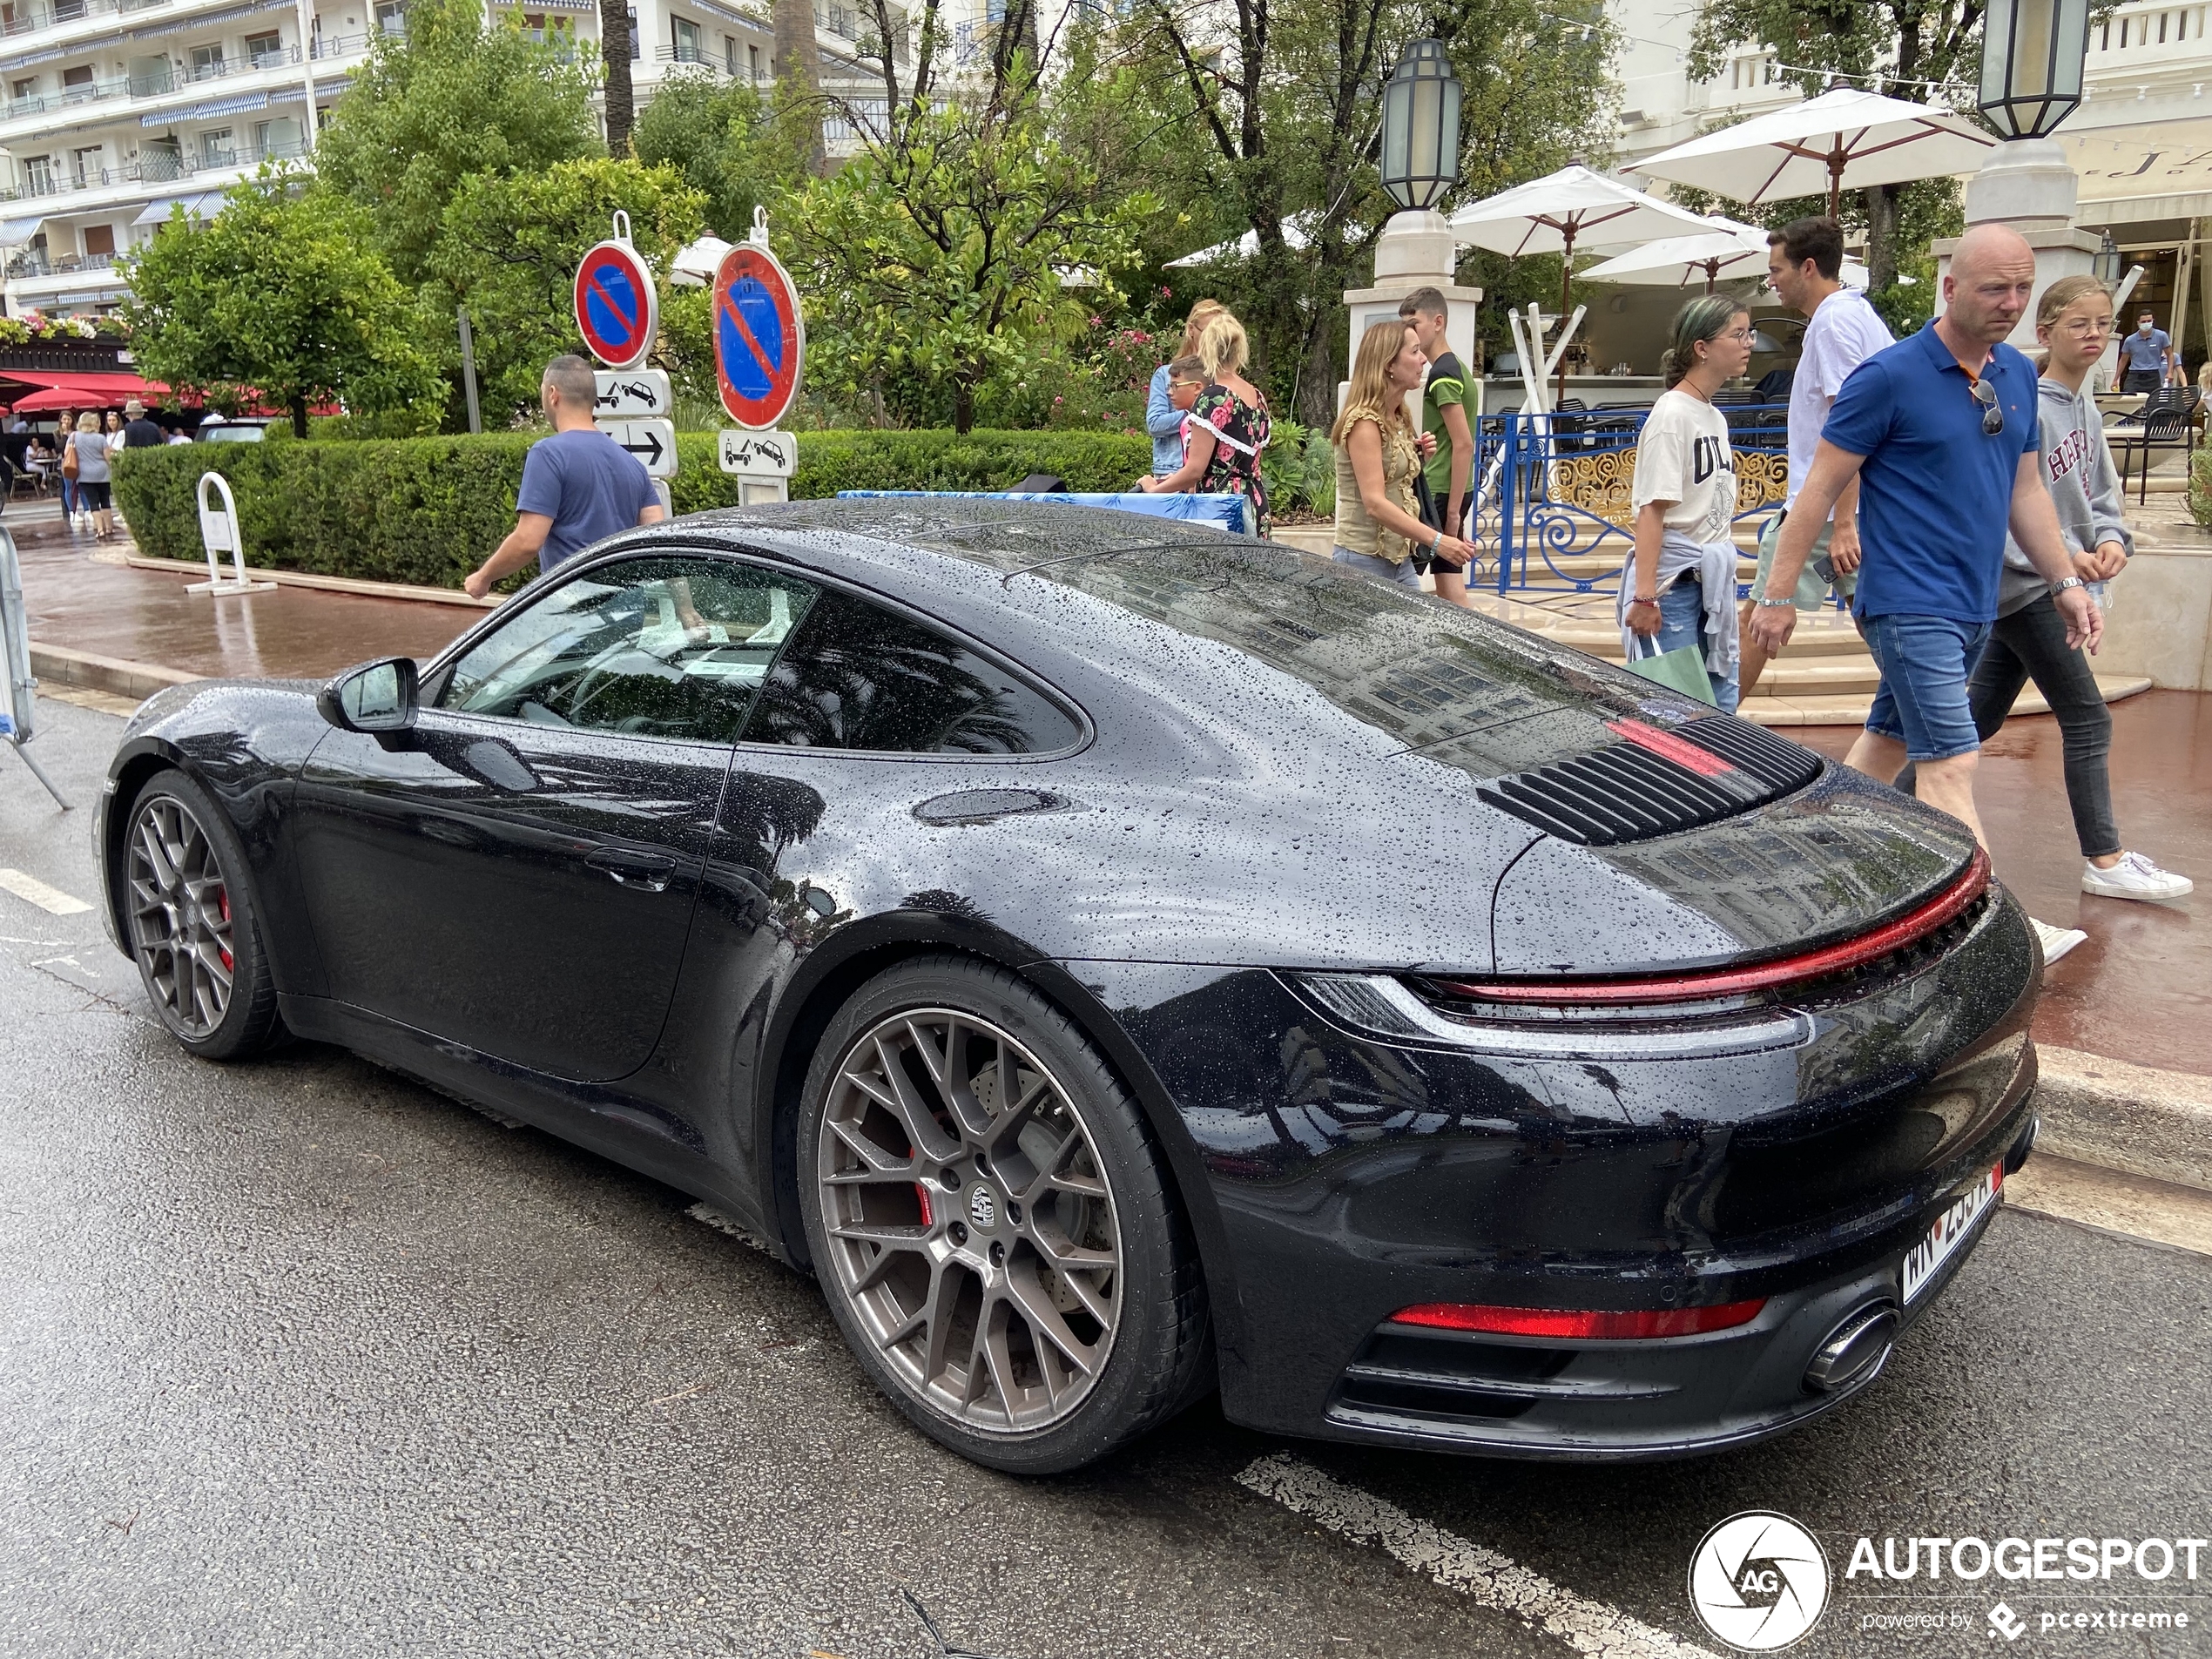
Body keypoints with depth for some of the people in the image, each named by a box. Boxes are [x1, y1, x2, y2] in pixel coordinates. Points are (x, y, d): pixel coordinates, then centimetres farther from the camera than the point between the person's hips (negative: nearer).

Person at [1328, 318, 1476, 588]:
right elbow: (1374, 504, -25)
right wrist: (1436, 541, -31)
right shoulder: (1364, 422, -15)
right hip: (1364, 562, -9)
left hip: (1401, 560, 9)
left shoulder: (1399, 420, 12)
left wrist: (1416, 454, 6)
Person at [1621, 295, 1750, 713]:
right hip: (1674, 580, -9)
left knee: (1721, 707, 9)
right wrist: (1644, 597, -23)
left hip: (1713, 580, 9)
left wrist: (1723, 577, 19)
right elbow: (1652, 510, -18)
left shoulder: (1716, 417, 13)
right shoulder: (1672, 415, -12)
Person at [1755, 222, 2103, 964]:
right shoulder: (1891, 376, -11)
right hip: (1909, 603, -8)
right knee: (1950, 764, -10)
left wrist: (2066, 582, 14)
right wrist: (1778, 595, -11)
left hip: (1973, 606, 8)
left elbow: (2026, 490, 19)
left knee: (1889, 741, 16)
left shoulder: (2018, 375, 11)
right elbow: (1820, 490, -10)